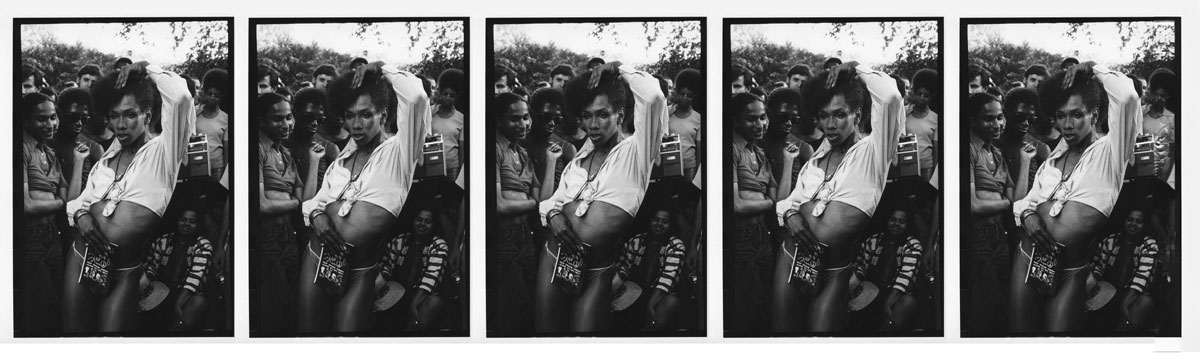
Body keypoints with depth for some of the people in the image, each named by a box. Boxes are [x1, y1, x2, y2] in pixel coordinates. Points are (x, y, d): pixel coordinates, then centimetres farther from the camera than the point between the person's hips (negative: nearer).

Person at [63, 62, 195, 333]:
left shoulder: (162, 152, -5)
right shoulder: (109, 156, 14)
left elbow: (180, 96, -21)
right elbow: (82, 198, 22)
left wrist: (148, 70, -6)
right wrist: (80, 215, -2)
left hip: (123, 270, -5)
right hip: (81, 257, 5)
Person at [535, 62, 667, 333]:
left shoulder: (635, 151, -7)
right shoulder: (583, 156, 12)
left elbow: (653, 97, -24)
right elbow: (555, 198, 21)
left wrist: (619, 71, -8)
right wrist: (553, 215, -4)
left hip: (597, 271, -5)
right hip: (554, 257, 5)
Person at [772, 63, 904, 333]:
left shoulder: (872, 152, -5)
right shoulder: (820, 155, 14)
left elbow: (890, 97, -22)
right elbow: (792, 198, 21)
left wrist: (856, 70, -7)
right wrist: (790, 215, -3)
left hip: (833, 271, -5)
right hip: (791, 257, 5)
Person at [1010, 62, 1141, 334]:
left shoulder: (1109, 152, -4)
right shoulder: (1056, 156, 14)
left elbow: (1127, 97, -21)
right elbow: (1028, 199, 21)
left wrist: (1094, 70, -6)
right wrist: (1027, 215, -3)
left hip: (1070, 272, -5)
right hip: (1028, 258, 5)